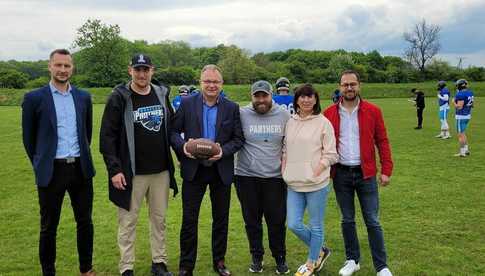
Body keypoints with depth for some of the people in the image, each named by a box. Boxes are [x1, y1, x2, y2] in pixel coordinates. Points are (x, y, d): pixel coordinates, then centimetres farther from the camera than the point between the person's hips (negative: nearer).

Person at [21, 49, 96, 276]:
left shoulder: (83, 97, 6)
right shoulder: (34, 98, -4)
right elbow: (28, 137, 3)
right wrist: (41, 164, 7)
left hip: (81, 169, 3)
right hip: (51, 171, -3)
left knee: (85, 222, 12)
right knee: (49, 227, 8)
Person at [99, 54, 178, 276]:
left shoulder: (162, 94, 6)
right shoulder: (119, 98, -8)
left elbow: (171, 128, 14)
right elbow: (107, 137, -9)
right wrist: (114, 169, -14)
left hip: (161, 171, 4)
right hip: (131, 173, -4)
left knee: (159, 218, 13)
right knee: (128, 221, 6)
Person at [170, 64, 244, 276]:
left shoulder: (232, 108, 0)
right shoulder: (187, 104, -1)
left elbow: (238, 139, 0)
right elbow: (173, 131, 1)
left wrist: (224, 151, -17)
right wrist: (182, 146, -19)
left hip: (221, 170, 1)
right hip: (194, 170, -1)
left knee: (221, 219, 13)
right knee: (189, 219, 4)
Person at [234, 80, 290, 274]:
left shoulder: (284, 115, 2)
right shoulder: (242, 114, -5)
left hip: (275, 177, 1)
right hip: (246, 177, 0)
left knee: (277, 221, 7)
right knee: (252, 221, 12)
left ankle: (280, 258, 27)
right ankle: (257, 257, 30)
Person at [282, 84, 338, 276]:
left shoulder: (323, 123, -5)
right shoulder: (290, 123, 10)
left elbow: (330, 154, -6)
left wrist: (314, 173, -13)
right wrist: (284, 172, 3)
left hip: (316, 184, -5)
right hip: (294, 184, 5)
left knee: (315, 226, 7)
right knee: (293, 225, 4)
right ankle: (320, 251, 29)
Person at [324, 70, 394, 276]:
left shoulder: (373, 111, -1)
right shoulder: (329, 113, 1)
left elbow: (382, 142, 1)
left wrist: (386, 170, -4)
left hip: (365, 174, -1)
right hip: (341, 174, 1)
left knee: (372, 221, 4)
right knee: (347, 220, 12)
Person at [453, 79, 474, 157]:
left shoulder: (460, 94, -20)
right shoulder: (470, 93, 8)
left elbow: (459, 107, -23)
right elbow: (470, 104, 15)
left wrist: (454, 102, -6)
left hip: (461, 117, -9)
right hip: (468, 115, 9)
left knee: (460, 134, -1)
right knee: (462, 133, 21)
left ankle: (462, 152, 3)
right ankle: (466, 150, 24)